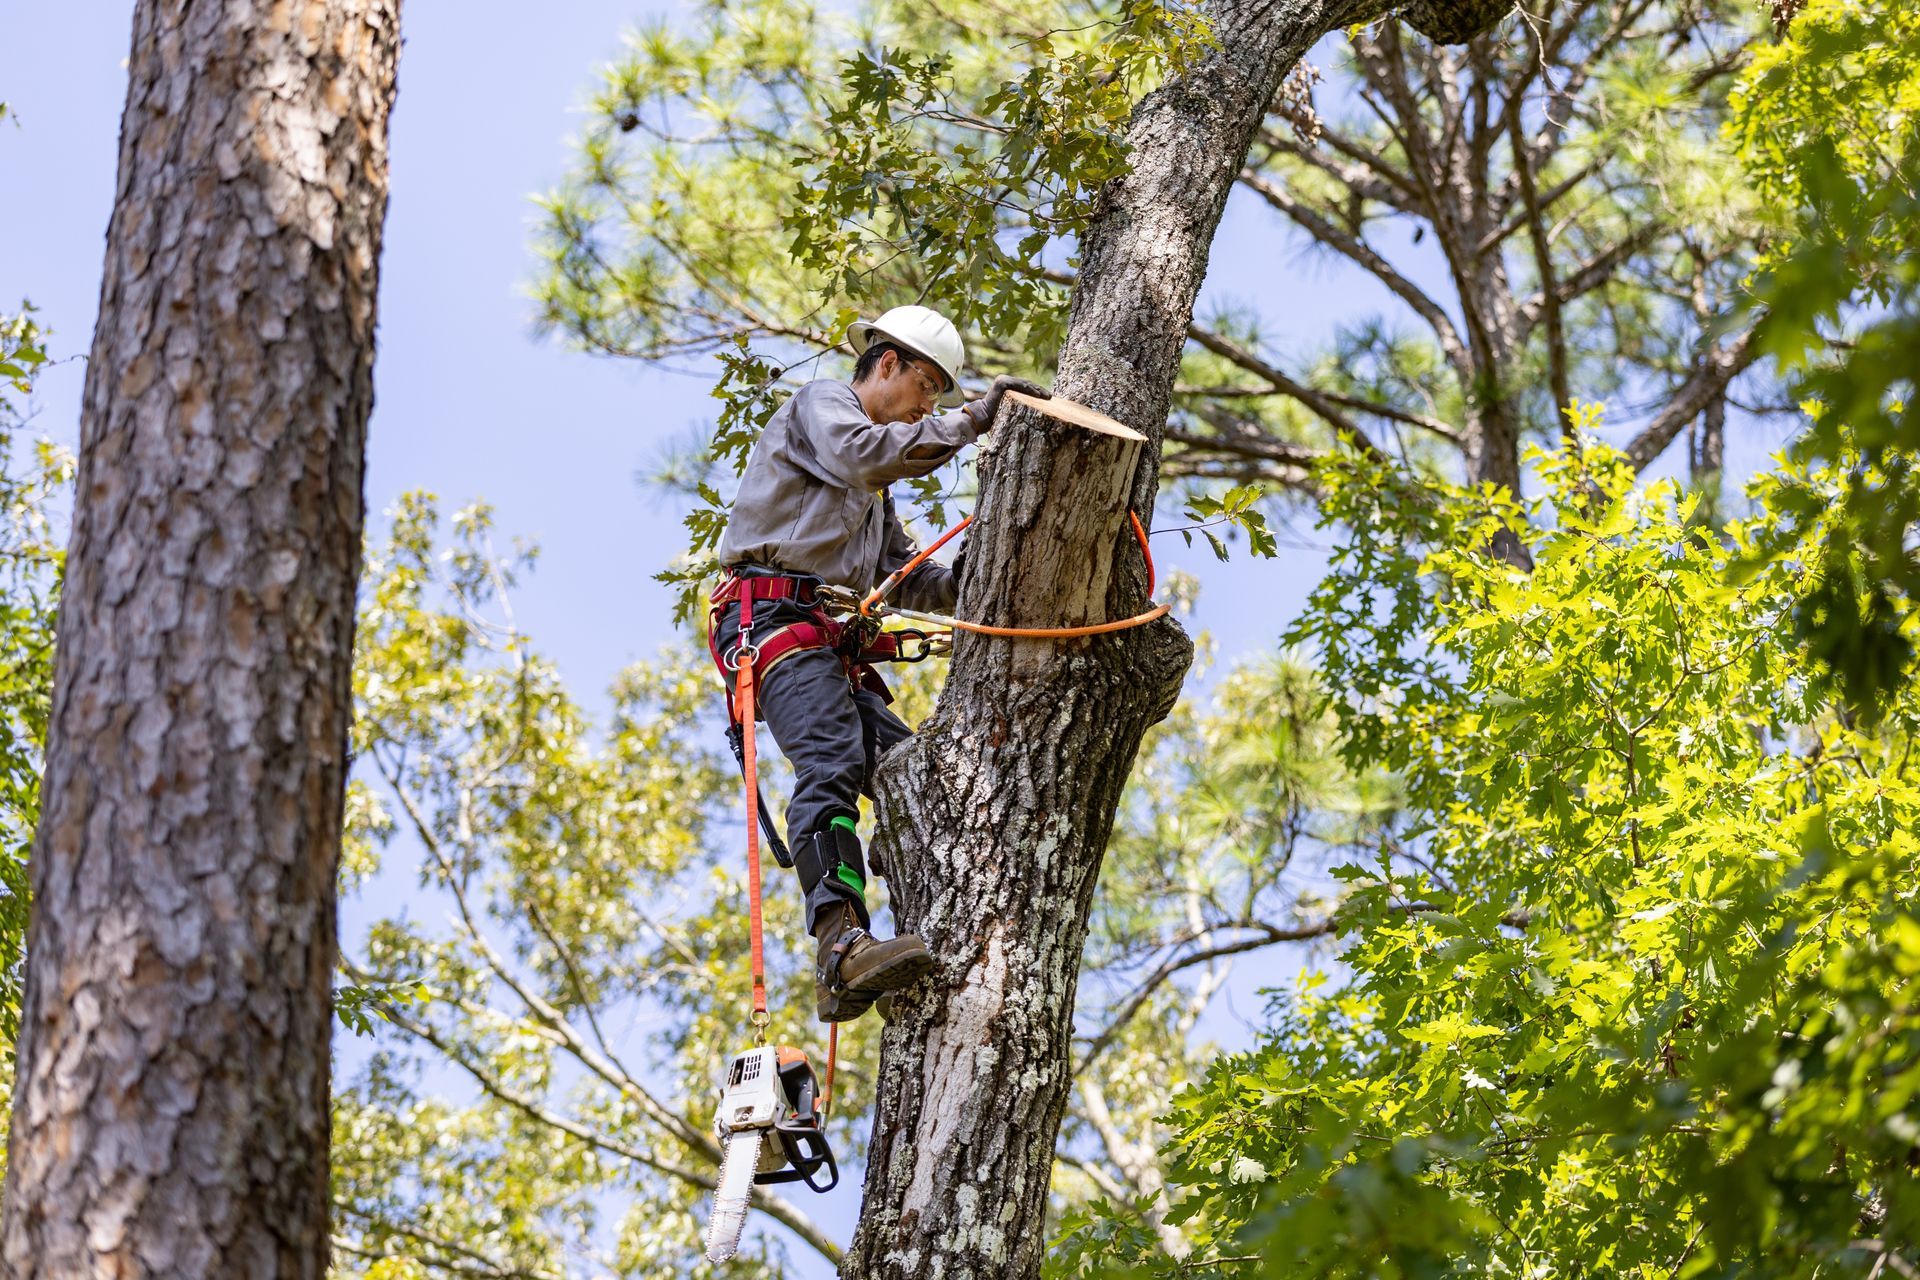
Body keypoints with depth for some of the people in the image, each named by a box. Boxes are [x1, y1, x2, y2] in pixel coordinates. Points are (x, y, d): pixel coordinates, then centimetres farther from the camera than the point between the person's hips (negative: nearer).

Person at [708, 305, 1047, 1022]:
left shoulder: (873, 490, 35)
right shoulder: (821, 404, 8)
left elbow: (906, 581, 28)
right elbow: (864, 456, -15)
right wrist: (971, 420, -13)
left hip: (836, 650, 10)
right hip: (776, 618, -10)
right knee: (832, 761, -30)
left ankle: (931, 940, -17)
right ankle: (842, 949, -48)